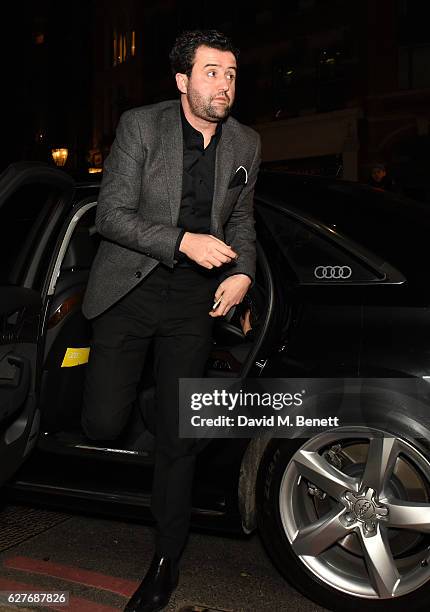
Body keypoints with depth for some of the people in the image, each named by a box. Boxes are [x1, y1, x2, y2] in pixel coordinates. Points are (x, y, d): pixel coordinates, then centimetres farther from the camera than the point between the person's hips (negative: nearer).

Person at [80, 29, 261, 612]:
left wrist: (242, 271, -2)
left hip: (193, 300, 2)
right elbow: (111, 214, -11)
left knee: (179, 438, 4)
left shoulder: (245, 144, 4)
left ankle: (166, 561, 22)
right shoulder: (141, 126, -8)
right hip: (130, 289, -2)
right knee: (102, 423, -5)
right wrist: (184, 241, -21)